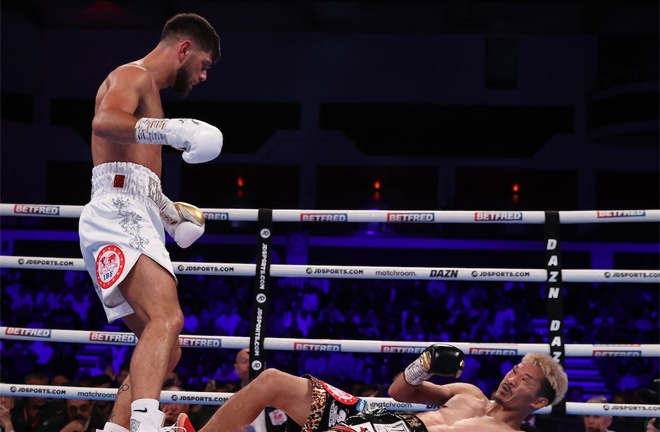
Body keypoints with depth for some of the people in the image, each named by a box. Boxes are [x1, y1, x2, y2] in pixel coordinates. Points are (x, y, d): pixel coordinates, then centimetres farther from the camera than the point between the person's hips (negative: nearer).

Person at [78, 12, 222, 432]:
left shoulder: (147, 90, 32)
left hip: (136, 223, 11)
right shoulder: (133, 76, 0)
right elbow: (105, 121, -24)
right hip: (118, 213, -11)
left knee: (165, 351, 11)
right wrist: (172, 130, -34)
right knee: (167, 318, -32)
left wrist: (169, 211, 34)